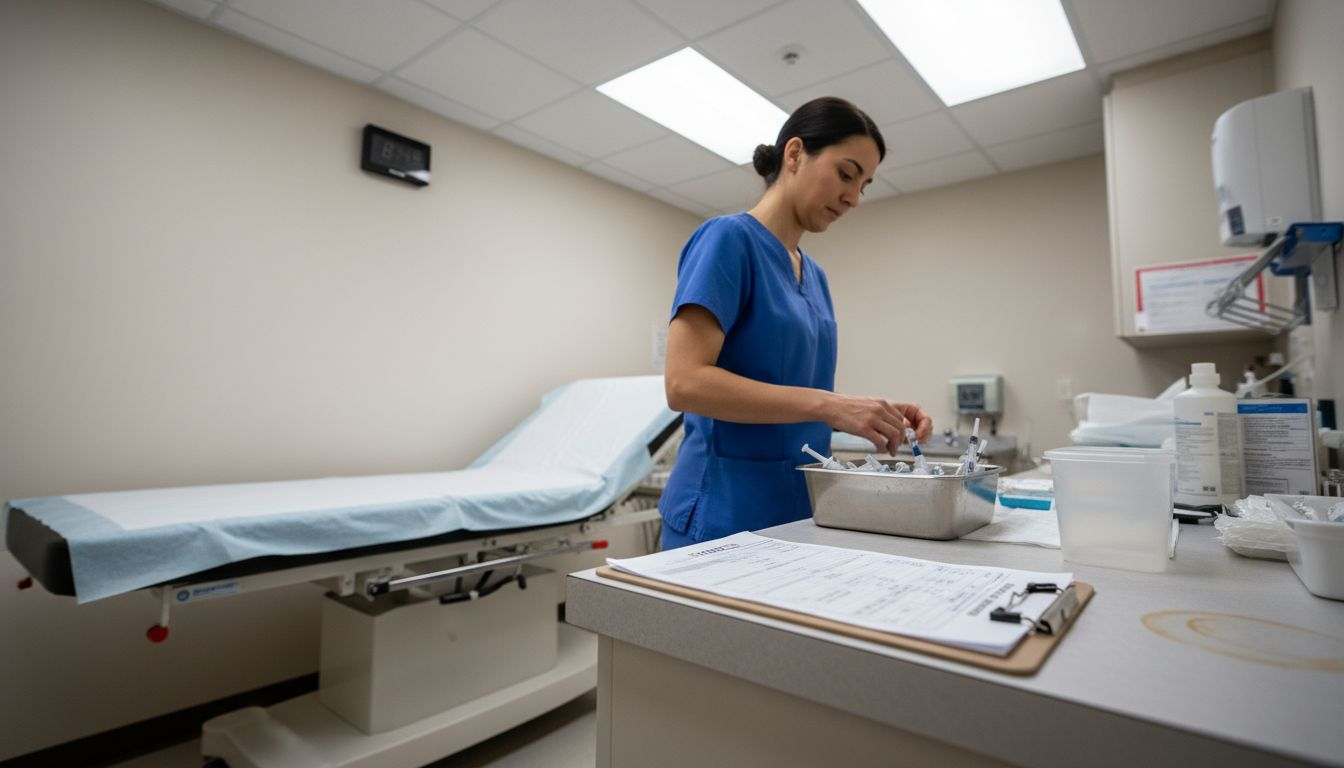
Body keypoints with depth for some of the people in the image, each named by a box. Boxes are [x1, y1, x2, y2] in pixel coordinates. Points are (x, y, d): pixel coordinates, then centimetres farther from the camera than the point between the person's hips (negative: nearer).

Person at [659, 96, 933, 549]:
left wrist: (871, 413, -1)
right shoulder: (728, 239, -11)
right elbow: (685, 383, -23)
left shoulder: (814, 275, 13)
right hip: (724, 515, -8)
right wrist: (830, 405, -24)